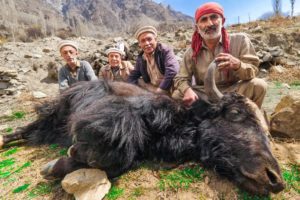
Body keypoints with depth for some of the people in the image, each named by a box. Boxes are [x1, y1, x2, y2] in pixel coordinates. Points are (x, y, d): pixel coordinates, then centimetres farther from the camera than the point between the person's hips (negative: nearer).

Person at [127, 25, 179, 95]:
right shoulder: (140, 58, 5)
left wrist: (160, 91, -26)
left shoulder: (165, 50, -11)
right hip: (152, 92, 6)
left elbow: (172, 71, -27)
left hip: (169, 92, -5)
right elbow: (131, 78, 10)